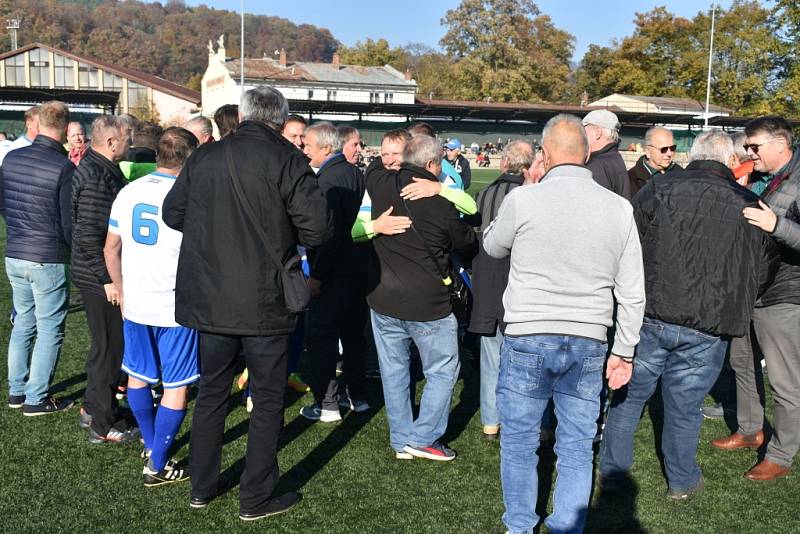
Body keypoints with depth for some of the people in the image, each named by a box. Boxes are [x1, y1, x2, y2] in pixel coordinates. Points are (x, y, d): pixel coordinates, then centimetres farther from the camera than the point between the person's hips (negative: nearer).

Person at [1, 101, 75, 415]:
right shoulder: (64, 168, -17)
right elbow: (69, 221, -13)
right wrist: (76, 252, 6)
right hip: (49, 259, -6)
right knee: (49, 330, 5)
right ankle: (36, 399, 12)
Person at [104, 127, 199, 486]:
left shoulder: (128, 193, 2)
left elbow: (111, 250, 8)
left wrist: (123, 294, 19)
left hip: (135, 305, 6)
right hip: (176, 308, -6)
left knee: (138, 376, 21)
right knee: (176, 388, 5)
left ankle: (151, 445, 35)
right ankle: (157, 466, 9)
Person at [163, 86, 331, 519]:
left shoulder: (204, 156, 3)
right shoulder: (285, 159, -10)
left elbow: (172, 214, 10)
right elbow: (317, 227, -15)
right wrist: (282, 234, 4)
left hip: (208, 300, 5)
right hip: (264, 304, -4)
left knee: (211, 392, 20)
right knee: (268, 399, 10)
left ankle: (201, 488, 31)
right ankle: (256, 499, 19)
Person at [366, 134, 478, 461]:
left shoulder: (381, 184, -2)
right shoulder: (441, 202, -15)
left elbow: (373, 168, 26)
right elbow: (466, 245, 2)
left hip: (383, 299, 6)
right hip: (427, 303, -5)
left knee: (393, 370, 14)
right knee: (443, 371, 11)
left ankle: (401, 441, 22)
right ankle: (423, 438, 10)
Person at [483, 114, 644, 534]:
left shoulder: (522, 200, -10)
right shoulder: (620, 208, -1)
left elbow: (492, 247, 12)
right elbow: (632, 293, 3)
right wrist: (624, 351, 13)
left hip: (527, 339, -2)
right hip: (588, 343, 3)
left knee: (519, 442, 14)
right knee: (576, 448, 14)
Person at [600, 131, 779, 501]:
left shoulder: (661, 187, -4)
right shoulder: (748, 205, 1)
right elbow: (766, 268, 11)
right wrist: (732, 304, 24)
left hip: (648, 314, 0)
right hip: (708, 328, 1)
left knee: (629, 394, 15)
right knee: (684, 404, 14)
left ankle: (612, 469, 28)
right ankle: (681, 482, 31)